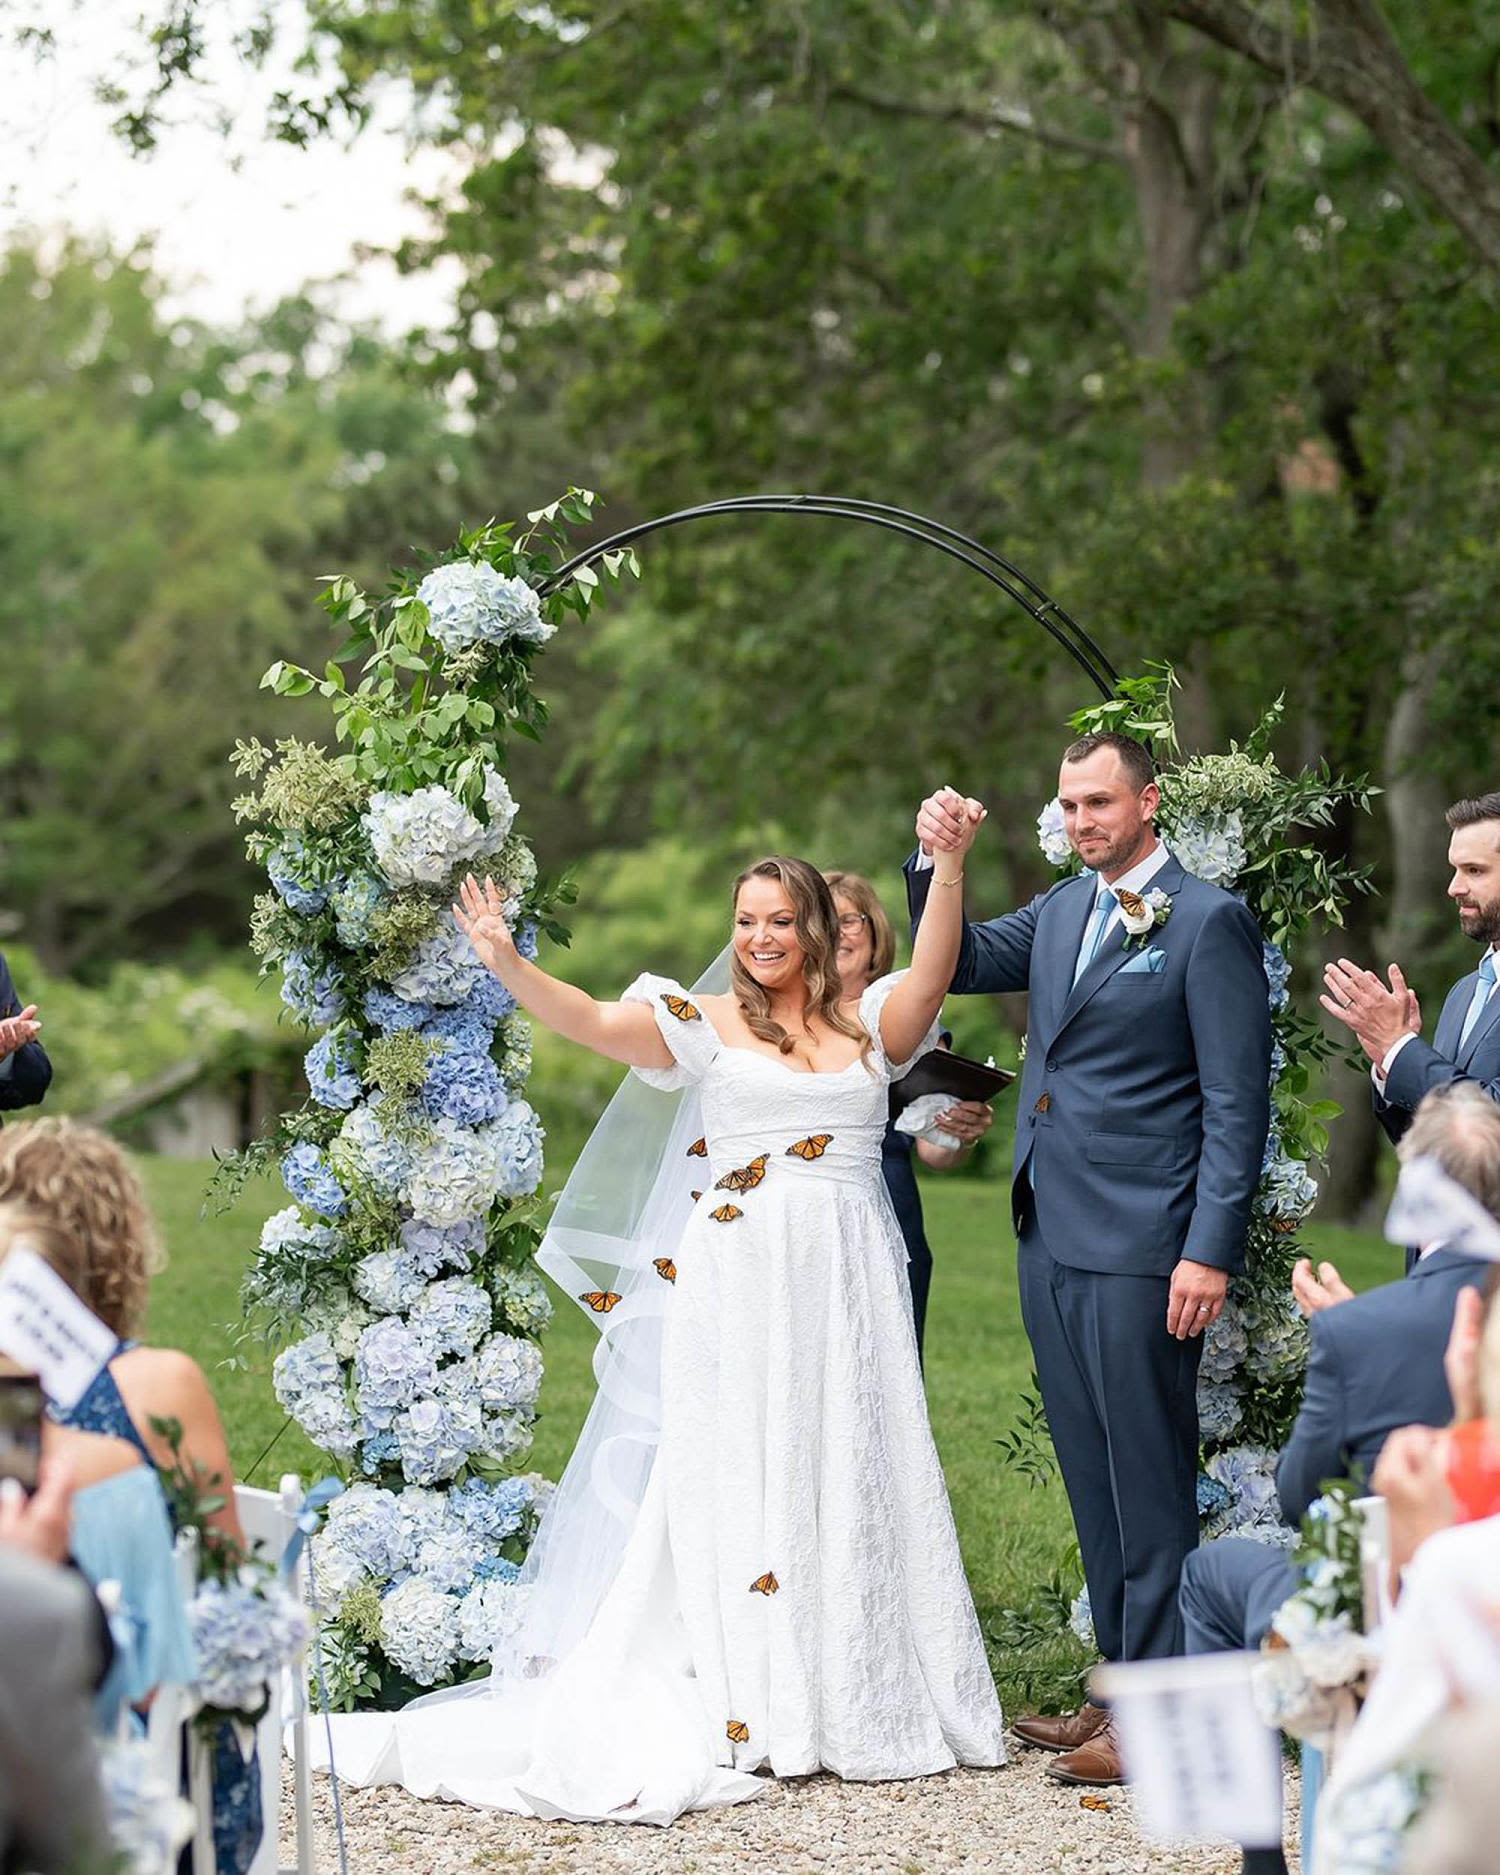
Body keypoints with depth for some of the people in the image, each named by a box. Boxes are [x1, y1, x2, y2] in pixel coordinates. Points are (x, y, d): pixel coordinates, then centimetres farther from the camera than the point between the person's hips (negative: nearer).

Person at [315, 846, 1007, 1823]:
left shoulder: (870, 1026, 12)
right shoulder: (708, 1023, 5)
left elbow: (929, 977, -6)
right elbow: (594, 1023, -8)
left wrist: (949, 871, -19)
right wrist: (508, 962, -23)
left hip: (851, 1289, 2)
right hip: (741, 1287, -2)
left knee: (855, 1476, 3)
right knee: (742, 1479, -3)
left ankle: (858, 1700, 11)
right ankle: (749, 1710, -1)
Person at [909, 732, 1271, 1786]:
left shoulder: (1210, 923, -8)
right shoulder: (1061, 911, 15)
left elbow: (1238, 1103, -10)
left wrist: (1211, 1252, -16)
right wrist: (938, 864, 1)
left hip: (1139, 1251, -7)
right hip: (1051, 1241, 7)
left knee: (1149, 1487, -3)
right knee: (1094, 1483, 13)